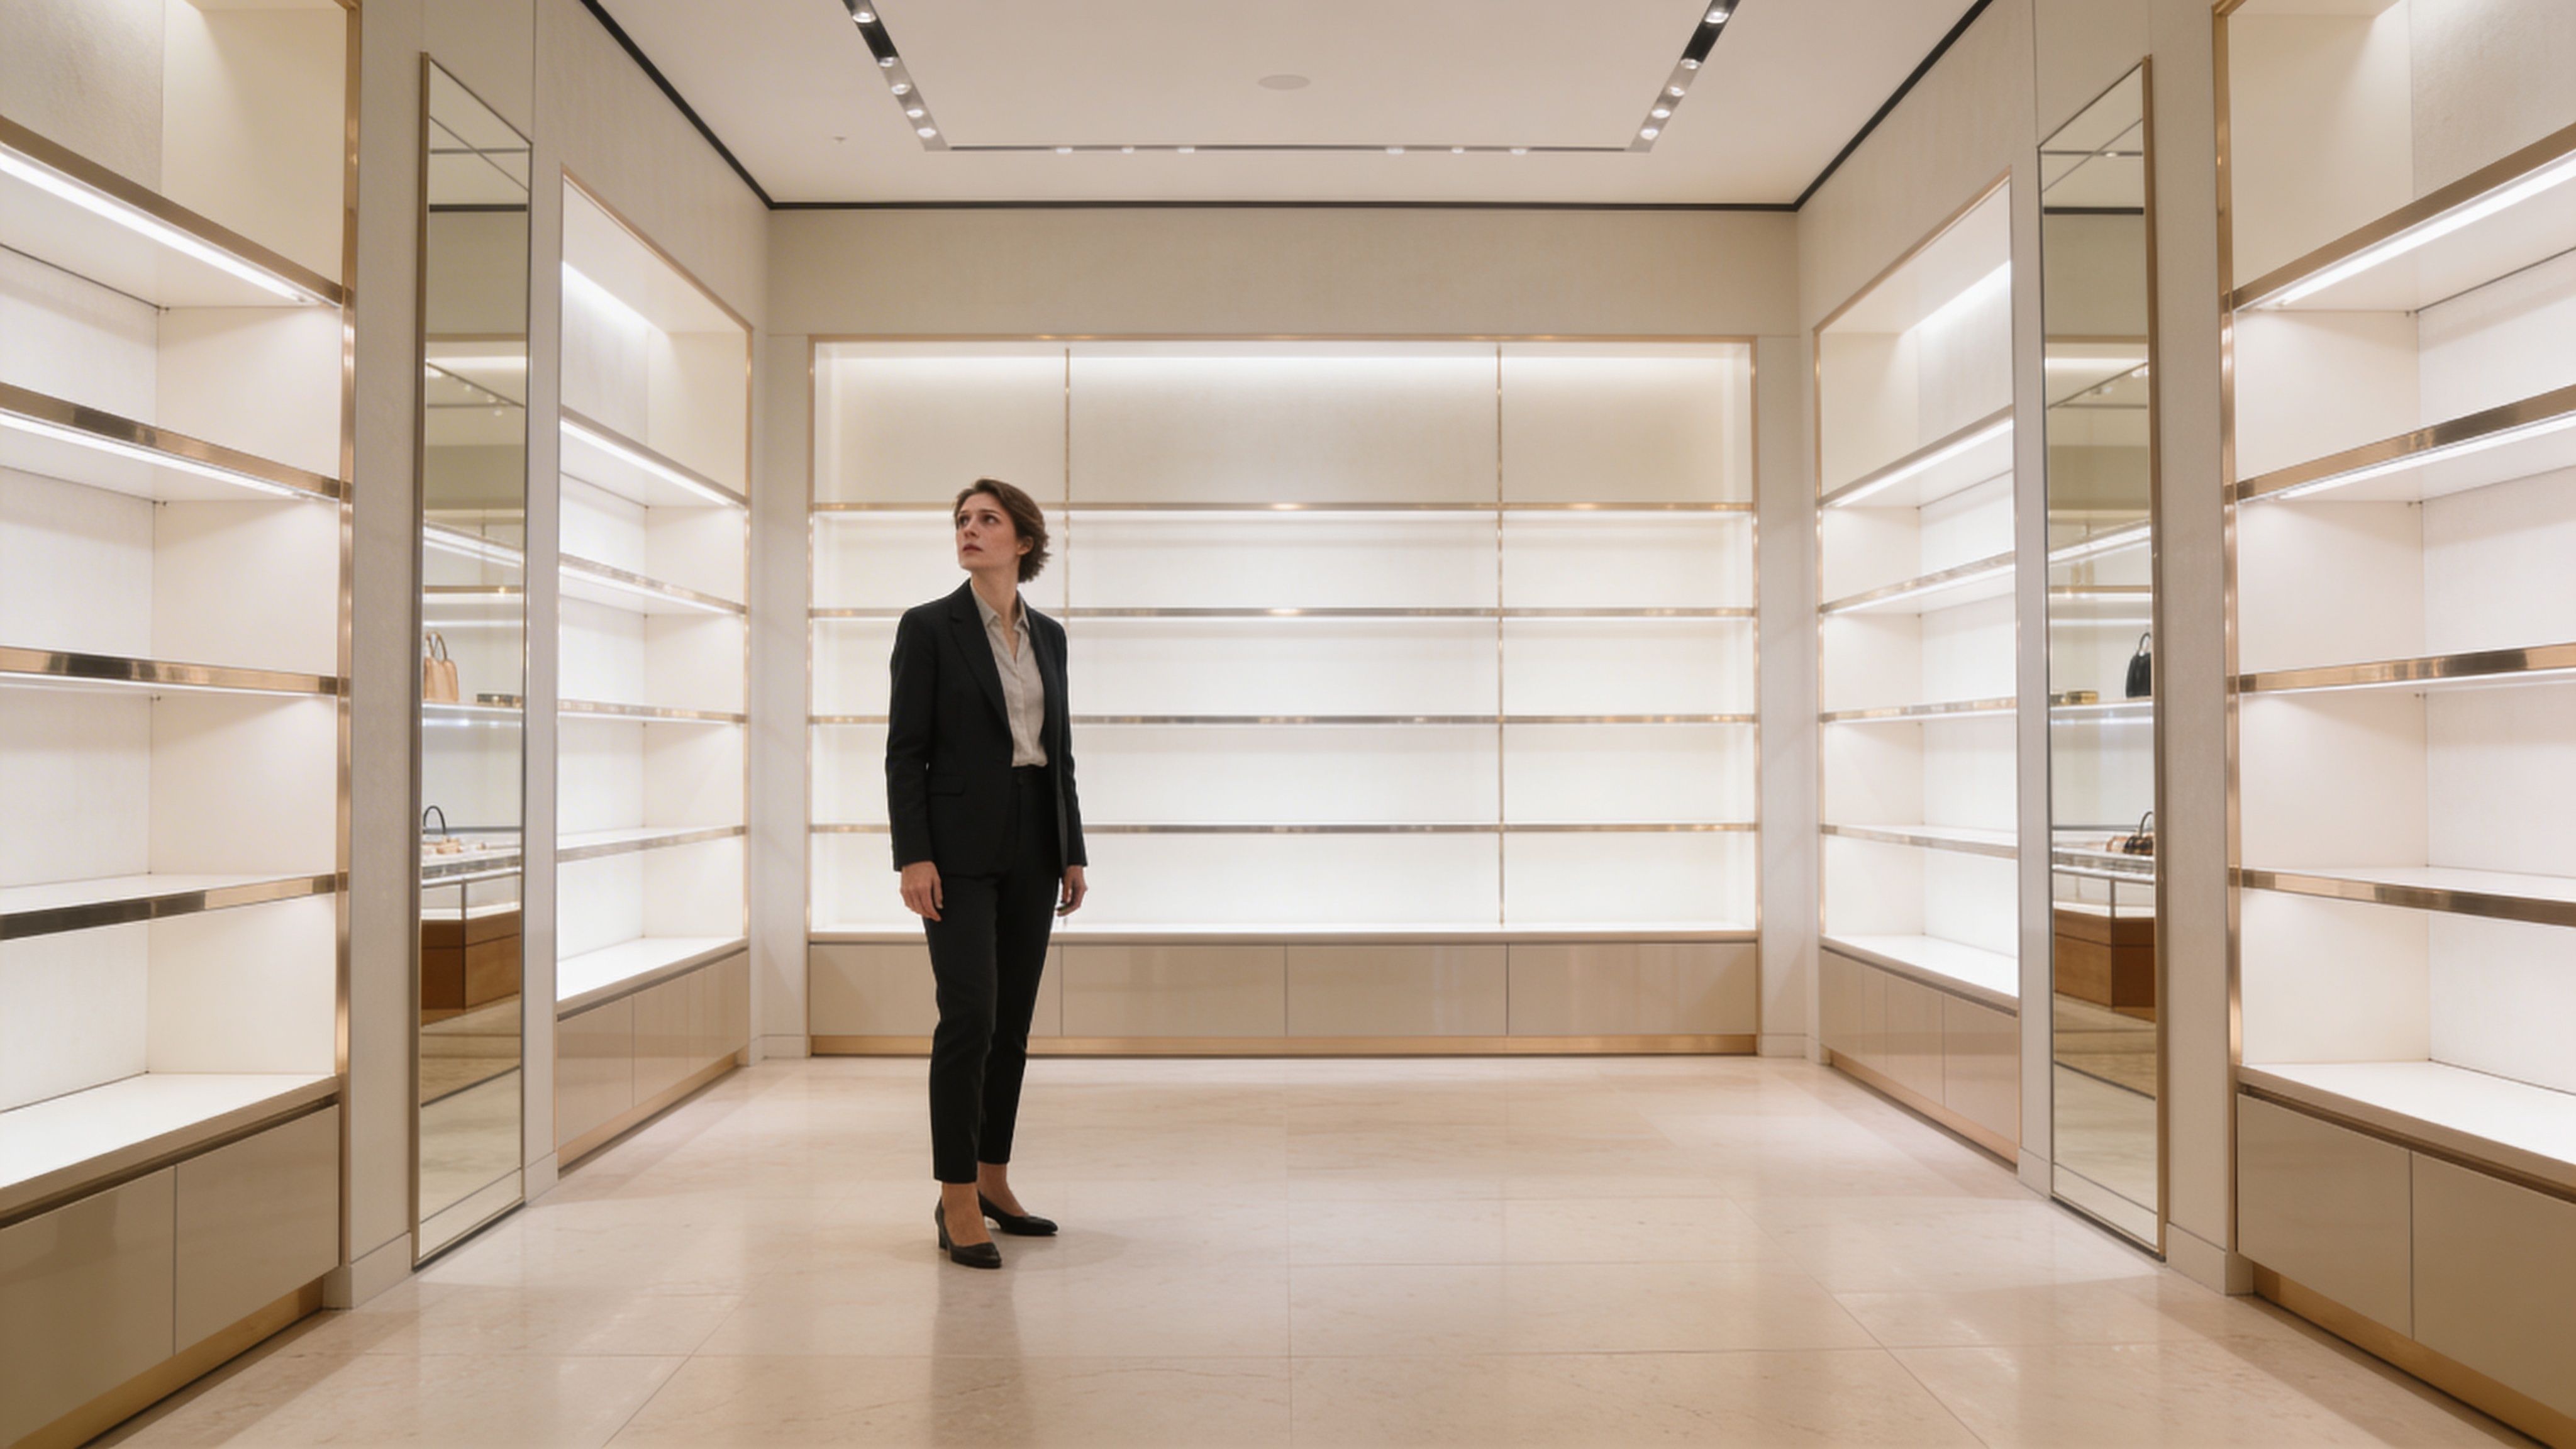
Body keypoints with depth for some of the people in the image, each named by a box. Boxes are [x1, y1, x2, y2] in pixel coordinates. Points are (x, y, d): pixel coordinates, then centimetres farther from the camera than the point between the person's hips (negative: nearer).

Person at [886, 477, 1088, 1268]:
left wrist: (1072, 853, 9)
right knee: (969, 1016, -10)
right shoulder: (928, 626, -2)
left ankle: (992, 1180, 22)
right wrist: (912, 856, -15)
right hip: (961, 846, -5)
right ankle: (957, 1202, 0)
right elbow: (905, 751, -6)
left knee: (1013, 1020, 9)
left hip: (1032, 846, 5)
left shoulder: (1049, 634, 12)